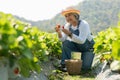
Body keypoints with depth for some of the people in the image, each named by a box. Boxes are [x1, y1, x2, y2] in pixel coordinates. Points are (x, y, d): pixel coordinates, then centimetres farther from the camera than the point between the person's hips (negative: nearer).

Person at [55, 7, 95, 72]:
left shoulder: (84, 24, -27)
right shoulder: (68, 25, -9)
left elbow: (81, 41, -37)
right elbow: (63, 39, -15)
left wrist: (69, 33, -47)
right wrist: (59, 32, -36)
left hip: (88, 47, -4)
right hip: (77, 47, 4)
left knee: (84, 67, -18)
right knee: (66, 43, -24)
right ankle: (65, 64, -14)